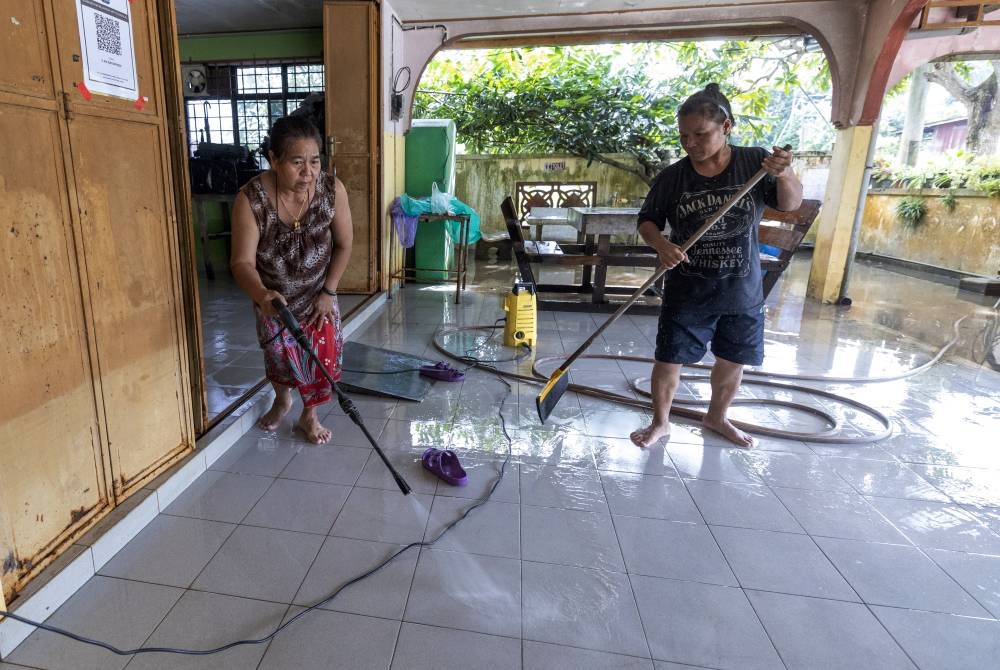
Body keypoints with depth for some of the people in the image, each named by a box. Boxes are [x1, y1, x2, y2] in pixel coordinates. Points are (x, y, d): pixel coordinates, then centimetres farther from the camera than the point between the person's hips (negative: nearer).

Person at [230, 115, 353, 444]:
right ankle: (282, 400, 46)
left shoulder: (332, 189, -24)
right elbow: (243, 261, -30)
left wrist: (328, 292, -12)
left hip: (317, 292, 1)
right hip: (273, 296, -1)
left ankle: (309, 415, 26)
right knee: (278, 353, 12)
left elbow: (344, 245, -11)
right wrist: (262, 295, -51)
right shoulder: (251, 198, -29)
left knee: (323, 353, 0)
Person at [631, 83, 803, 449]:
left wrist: (785, 175, -25)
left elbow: (791, 204, -4)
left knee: (733, 361, 15)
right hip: (687, 292, -1)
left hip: (742, 291, 2)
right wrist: (661, 244, -21)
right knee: (668, 360, 2)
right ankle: (660, 422, 25)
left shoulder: (754, 161, -5)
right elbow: (647, 220, 0)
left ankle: (716, 417, 40)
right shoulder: (671, 176, -6)